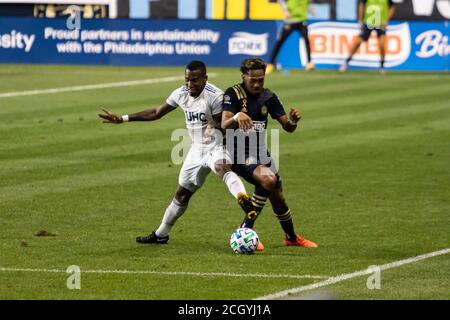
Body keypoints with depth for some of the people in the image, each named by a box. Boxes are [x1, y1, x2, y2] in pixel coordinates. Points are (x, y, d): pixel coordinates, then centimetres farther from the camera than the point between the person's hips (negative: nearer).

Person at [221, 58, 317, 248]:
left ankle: (291, 237, 38)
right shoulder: (233, 94, -13)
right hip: (239, 154, -6)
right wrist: (237, 117, -48)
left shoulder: (268, 97, 3)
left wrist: (293, 121, -19)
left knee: (278, 198, 12)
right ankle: (246, 230, -21)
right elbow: (224, 125, -26)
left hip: (260, 153, 6)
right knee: (268, 179, -31)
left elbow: (287, 127, 5)